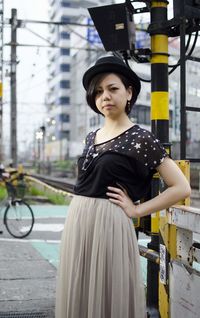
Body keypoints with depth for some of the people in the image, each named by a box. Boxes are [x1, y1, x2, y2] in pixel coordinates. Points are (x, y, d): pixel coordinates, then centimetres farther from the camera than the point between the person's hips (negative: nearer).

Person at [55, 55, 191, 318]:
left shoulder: (141, 138, -7)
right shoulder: (91, 137, 12)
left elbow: (182, 187, -9)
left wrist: (136, 210, -8)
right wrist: (77, 221, 12)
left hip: (109, 225, -6)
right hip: (76, 223, 6)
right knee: (79, 296, 12)